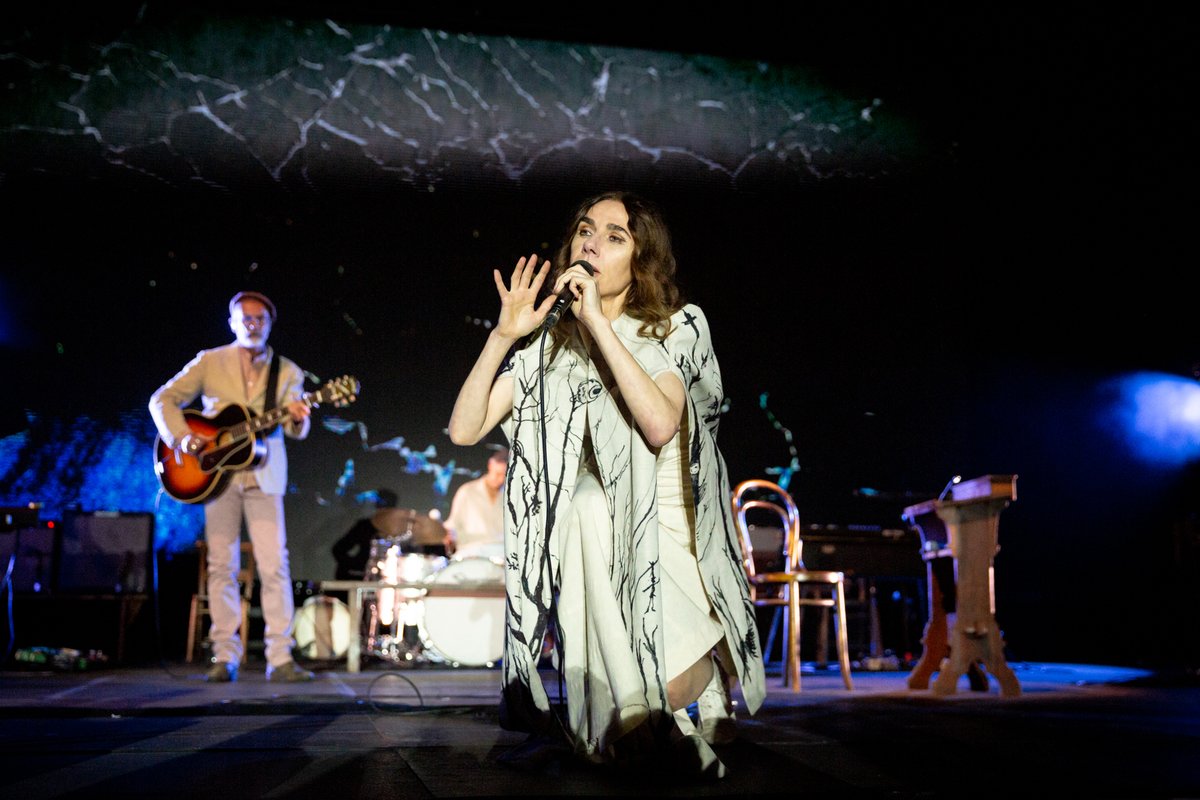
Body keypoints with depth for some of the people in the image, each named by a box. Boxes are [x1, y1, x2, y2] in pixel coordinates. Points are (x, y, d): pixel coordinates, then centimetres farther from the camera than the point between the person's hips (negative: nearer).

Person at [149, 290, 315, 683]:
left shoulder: (288, 372, 9)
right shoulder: (210, 362, 7)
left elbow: (296, 430, 0)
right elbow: (162, 399, 4)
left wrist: (298, 418, -24)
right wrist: (180, 436, -13)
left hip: (264, 474, 0)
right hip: (218, 471, 0)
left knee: (275, 566, -6)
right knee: (222, 565, 1)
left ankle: (280, 658, -3)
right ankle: (225, 657, 8)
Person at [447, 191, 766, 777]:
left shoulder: (677, 328, -2)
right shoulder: (548, 343, 6)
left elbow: (660, 426, -23)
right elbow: (463, 430, -2)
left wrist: (599, 322, -23)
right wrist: (503, 335, -10)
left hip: (670, 529, -2)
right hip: (591, 542, 2)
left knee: (676, 686, -26)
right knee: (588, 500, -34)